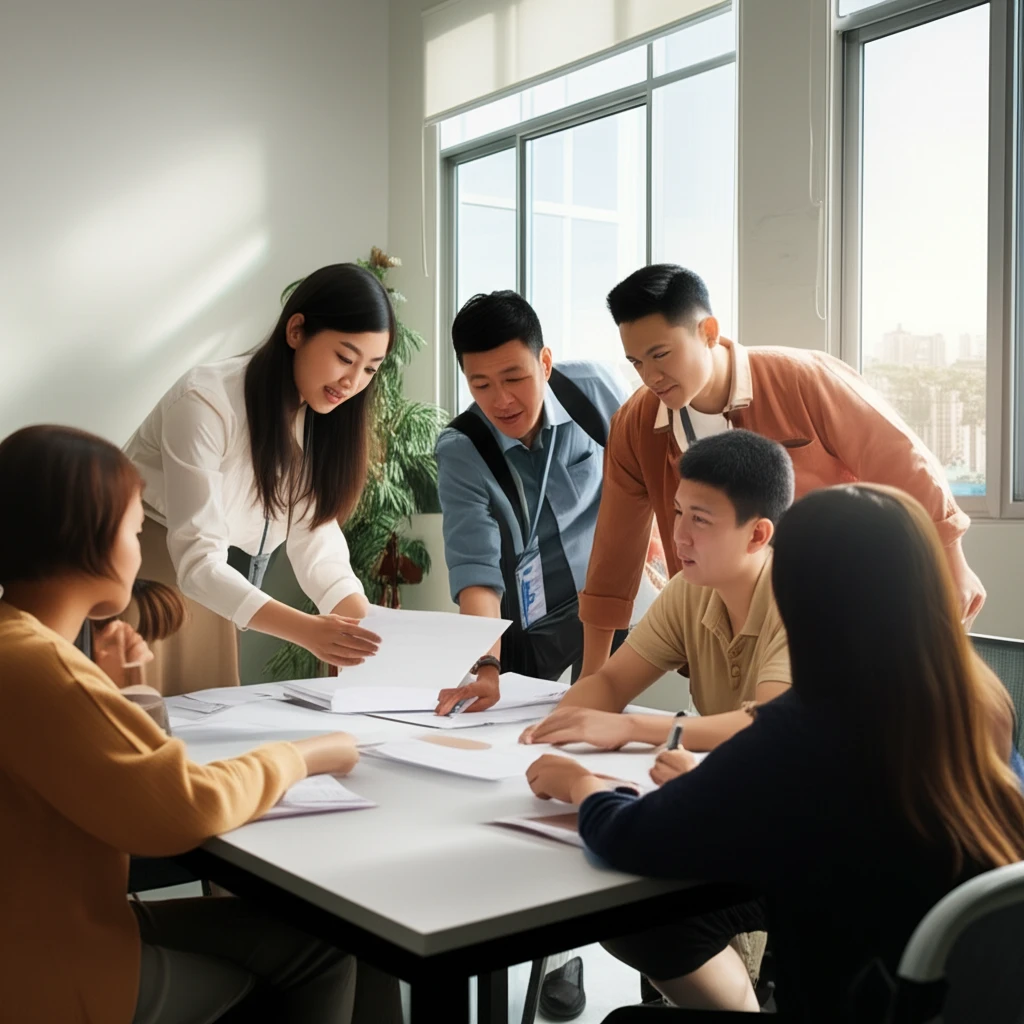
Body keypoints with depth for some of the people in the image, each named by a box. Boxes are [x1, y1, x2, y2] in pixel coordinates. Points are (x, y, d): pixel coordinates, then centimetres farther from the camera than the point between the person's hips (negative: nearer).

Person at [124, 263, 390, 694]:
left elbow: (314, 537, -7)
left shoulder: (322, 413, -4)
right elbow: (196, 560, -30)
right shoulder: (207, 400, -25)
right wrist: (307, 630, -42)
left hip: (201, 580, 6)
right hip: (131, 573, -6)